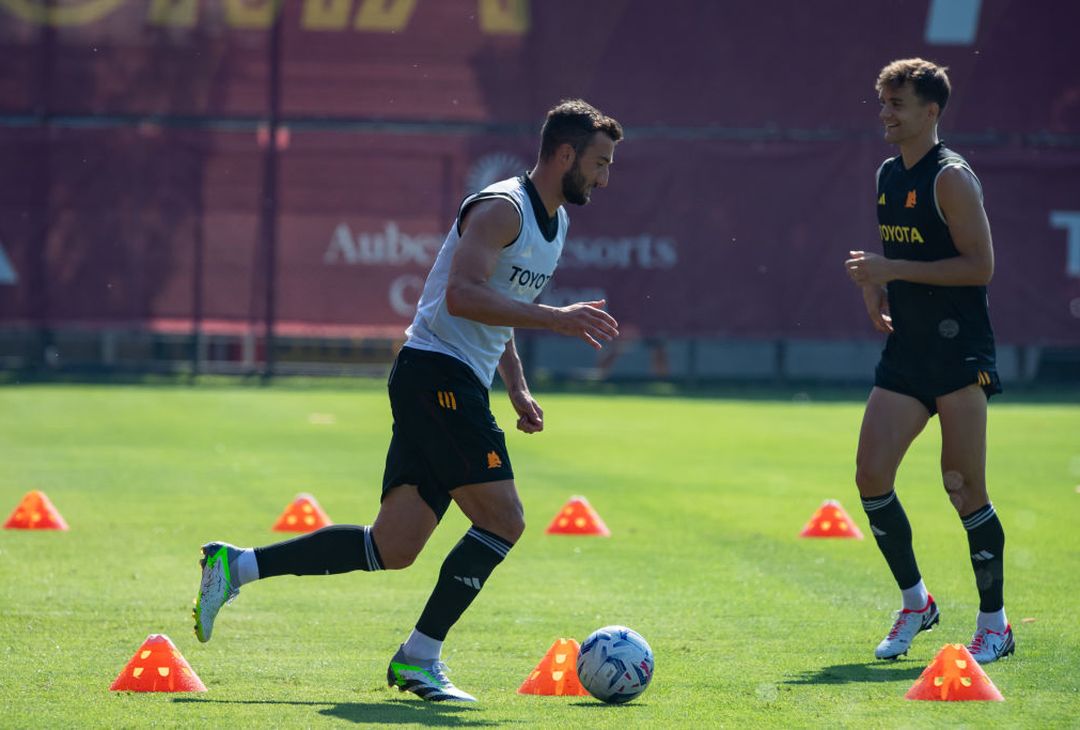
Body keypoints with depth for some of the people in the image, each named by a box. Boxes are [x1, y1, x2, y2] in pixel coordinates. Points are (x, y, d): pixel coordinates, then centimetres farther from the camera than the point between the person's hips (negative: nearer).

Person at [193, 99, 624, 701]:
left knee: (392, 548, 3)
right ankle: (420, 657, -7)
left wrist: (518, 389, 17)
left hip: (458, 386, 10)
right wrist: (555, 318, -28)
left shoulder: (555, 222, 19)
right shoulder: (502, 208, -12)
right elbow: (462, 295, -25)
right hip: (436, 374, -10)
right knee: (503, 519, -14)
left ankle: (236, 566, 9)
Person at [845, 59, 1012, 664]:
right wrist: (876, 289, 9)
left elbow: (980, 265, -17)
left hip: (959, 353, -8)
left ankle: (995, 623, 6)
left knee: (964, 488, -6)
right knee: (872, 477, -2)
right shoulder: (889, 176, 15)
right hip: (906, 353, 8)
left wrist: (894, 270, -19)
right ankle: (915, 602, 15)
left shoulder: (951, 178, -11)